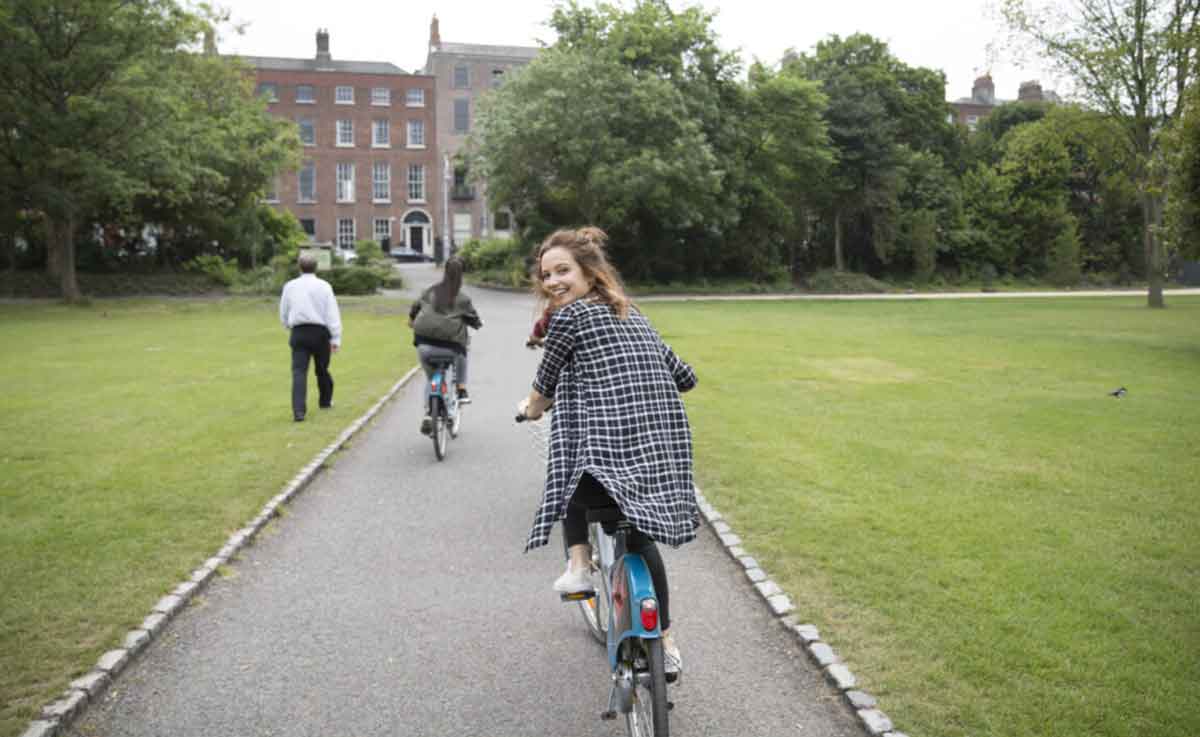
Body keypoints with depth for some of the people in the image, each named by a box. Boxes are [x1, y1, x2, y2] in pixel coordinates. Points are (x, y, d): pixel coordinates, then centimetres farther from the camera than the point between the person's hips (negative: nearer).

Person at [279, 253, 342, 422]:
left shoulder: (290, 286, 5)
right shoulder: (323, 286, -2)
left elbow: (283, 314, 13)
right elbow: (332, 313, -6)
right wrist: (336, 338, -5)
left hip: (299, 332, 1)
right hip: (320, 332, 0)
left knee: (299, 372, -5)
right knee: (322, 369, 18)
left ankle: (299, 410, -19)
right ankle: (325, 401, 36)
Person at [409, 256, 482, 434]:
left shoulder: (430, 292, 8)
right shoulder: (463, 299, -3)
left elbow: (415, 307, 22)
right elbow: (474, 320, 8)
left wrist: (412, 320, 44)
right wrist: (478, 324, 32)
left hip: (425, 345, 3)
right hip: (449, 345, -3)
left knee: (430, 379, 23)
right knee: (461, 352, 34)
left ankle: (428, 415, 10)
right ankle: (461, 390, 25)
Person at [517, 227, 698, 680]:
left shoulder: (569, 316, -2)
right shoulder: (634, 317, 19)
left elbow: (544, 391, 8)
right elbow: (685, 378, 25)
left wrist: (530, 409, 31)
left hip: (608, 456, -7)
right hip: (665, 455, 7)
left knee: (571, 469, 27)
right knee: (640, 538, 27)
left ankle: (578, 566, 15)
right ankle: (666, 646, 32)